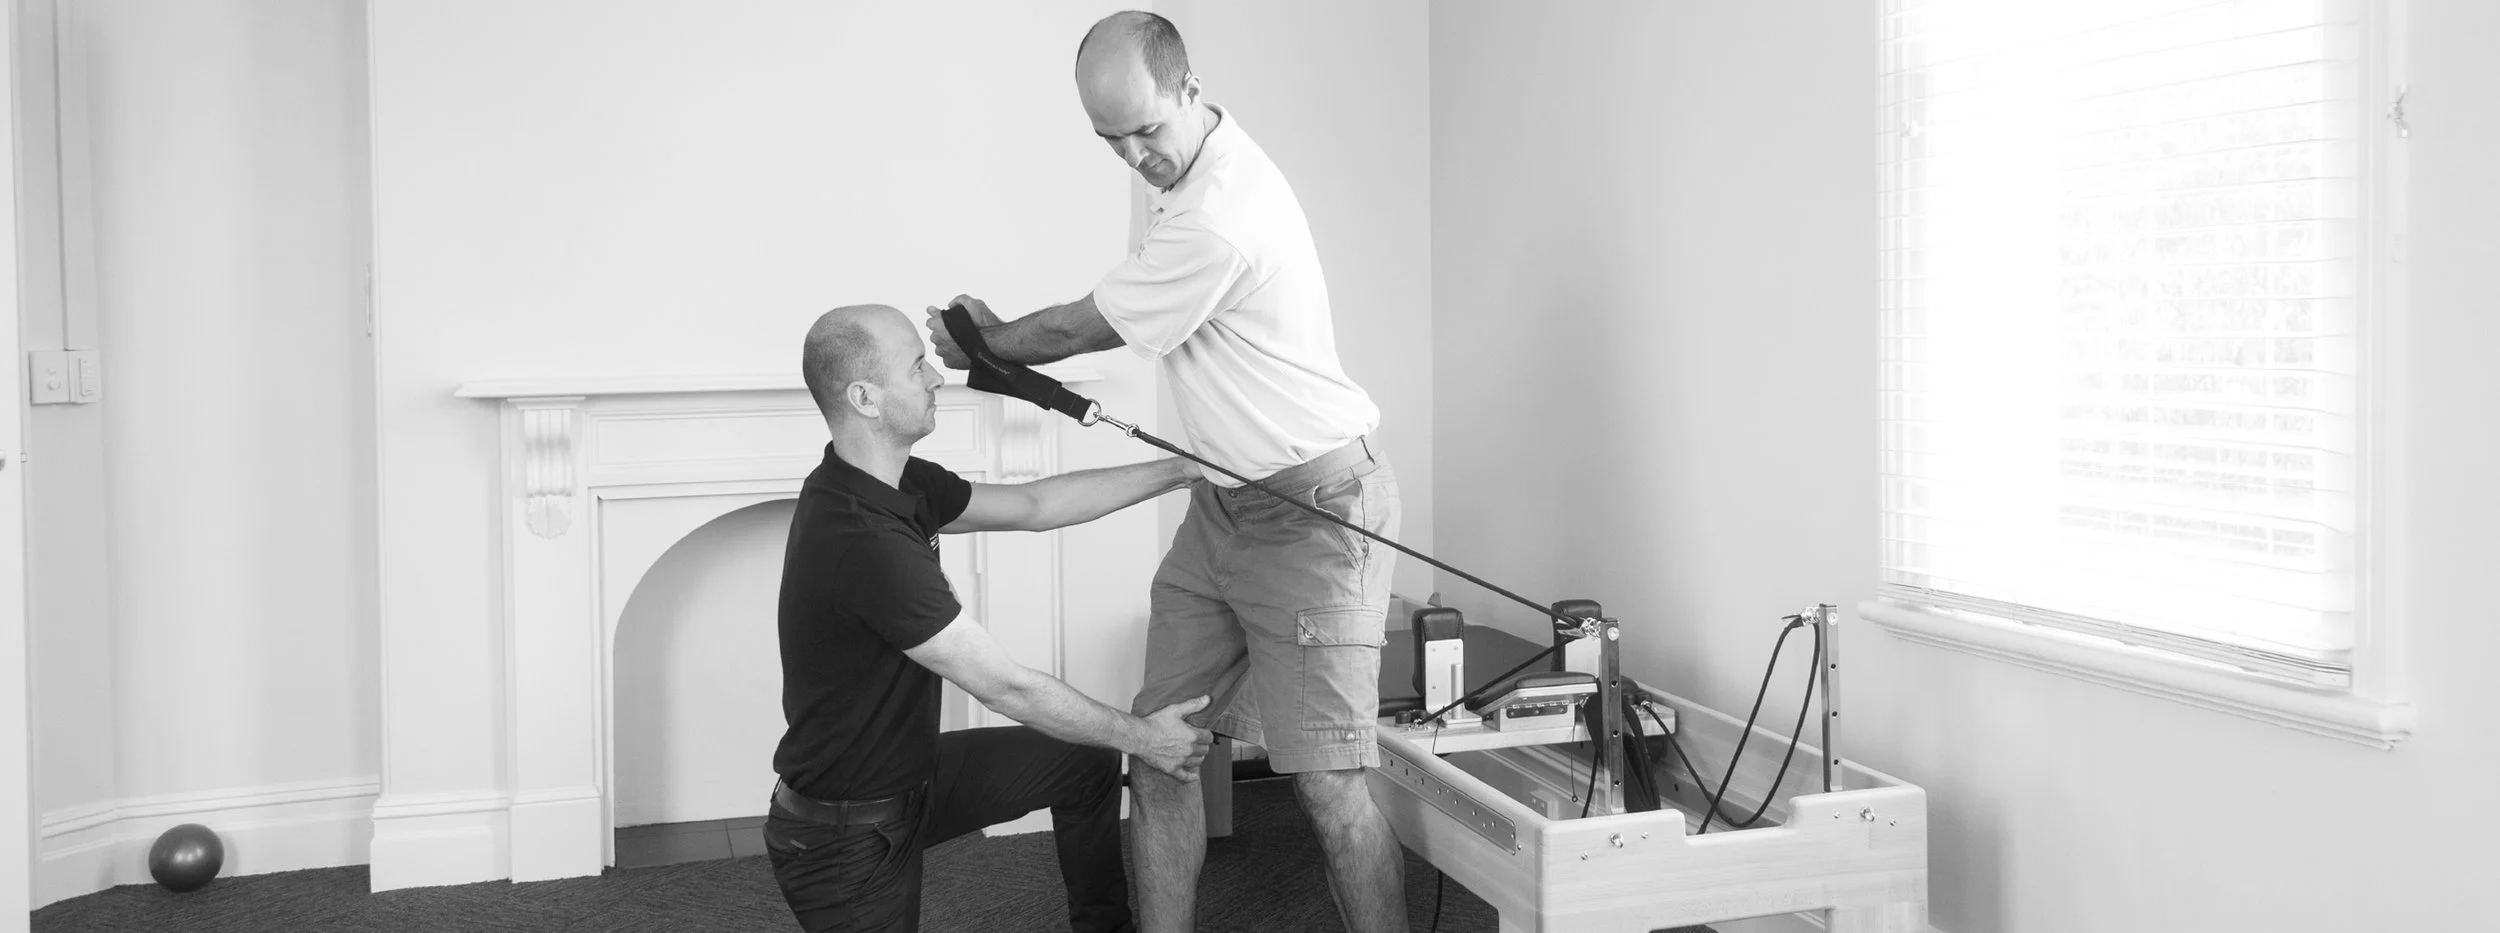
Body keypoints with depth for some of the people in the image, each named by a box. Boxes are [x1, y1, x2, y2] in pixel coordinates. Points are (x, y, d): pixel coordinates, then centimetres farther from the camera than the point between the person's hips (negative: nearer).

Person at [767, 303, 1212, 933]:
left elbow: (1032, 506, 7)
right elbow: (1007, 688, -27)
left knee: (1086, 760, 11)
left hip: (912, 774, 9)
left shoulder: (897, 484, -3)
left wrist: (1180, 470, 5)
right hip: (845, 839, -9)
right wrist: (1142, 738, -15)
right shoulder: (863, 539, -33)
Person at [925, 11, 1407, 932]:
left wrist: (985, 344, 6)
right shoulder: (1198, 165, 7)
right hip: (1222, 502, 9)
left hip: (1309, 511, -9)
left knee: (1327, 785, -8)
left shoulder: (1219, 217, -24)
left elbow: (1085, 330, -10)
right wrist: (1002, 342, 9)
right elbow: (1107, 329, 18)